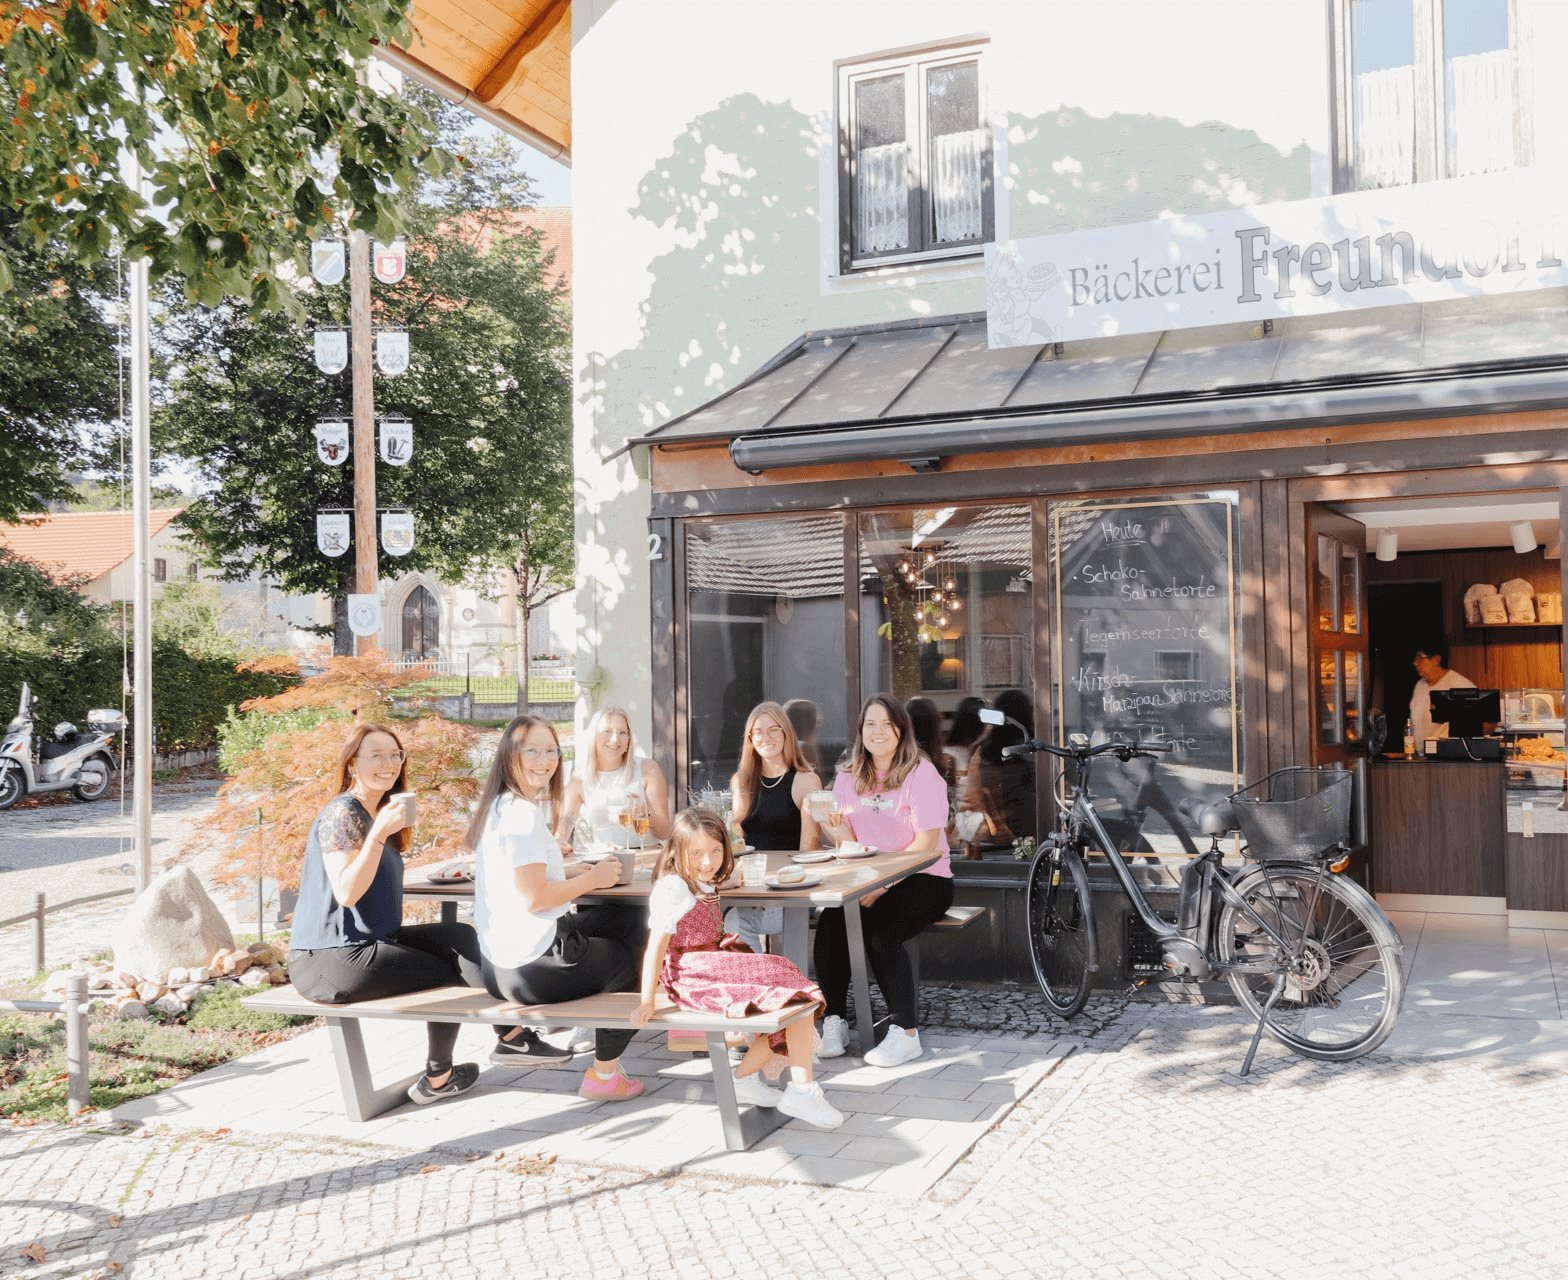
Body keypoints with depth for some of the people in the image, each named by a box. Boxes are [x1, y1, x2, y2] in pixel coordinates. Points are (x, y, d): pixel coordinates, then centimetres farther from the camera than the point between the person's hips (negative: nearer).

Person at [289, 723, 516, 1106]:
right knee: (447, 974, 0)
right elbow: (346, 893, -25)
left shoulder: (375, 813, 16)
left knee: (461, 937, 3)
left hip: (367, 942, 9)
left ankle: (512, 1033, 2)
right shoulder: (342, 814, -15)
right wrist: (379, 833, -30)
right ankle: (438, 1077, 16)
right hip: (328, 960, -9)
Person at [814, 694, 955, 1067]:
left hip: (922, 879, -5)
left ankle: (906, 1034, -18)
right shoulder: (848, 778, 11)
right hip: (868, 881, 5)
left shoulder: (921, 773, -7)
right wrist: (833, 829, -17)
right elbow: (850, 843, 7)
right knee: (829, 924, -23)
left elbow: (925, 843, -14)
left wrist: (881, 886, -21)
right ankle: (834, 1022, -10)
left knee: (879, 932, -30)